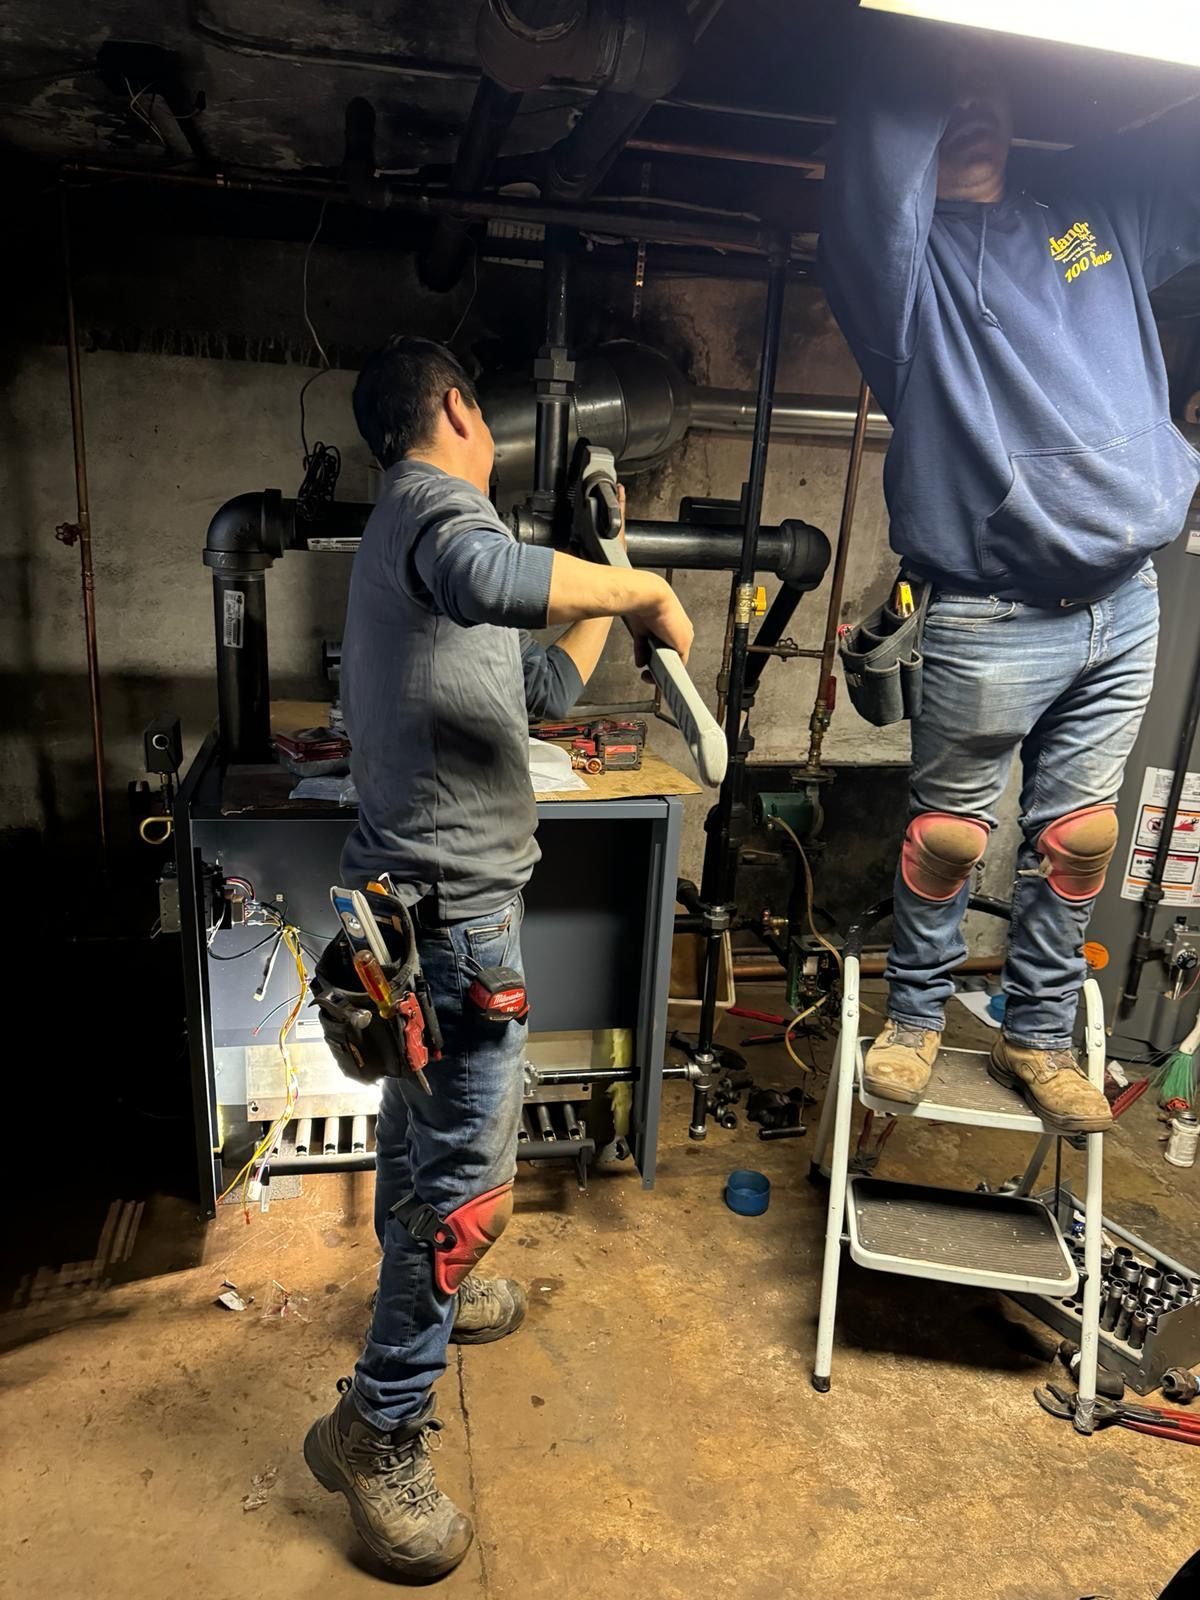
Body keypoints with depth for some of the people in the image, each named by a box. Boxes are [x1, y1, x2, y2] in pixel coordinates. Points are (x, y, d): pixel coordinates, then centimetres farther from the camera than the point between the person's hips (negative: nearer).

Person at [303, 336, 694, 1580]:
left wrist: (607, 596, 22)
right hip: (451, 900, -11)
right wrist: (643, 587, -25)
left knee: (422, 1119, 27)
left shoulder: (405, 531, 20)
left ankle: (417, 1290, 49)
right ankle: (377, 1428, 14)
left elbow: (546, 691, 22)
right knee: (472, 1182, -2)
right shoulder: (433, 498, -11)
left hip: (427, 893, 11)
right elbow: (485, 576, -39)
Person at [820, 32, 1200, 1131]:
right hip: (993, 619, -4)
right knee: (950, 833, 5)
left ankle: (1039, 1036, 27)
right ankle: (917, 1015, 28)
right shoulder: (905, 256, 3)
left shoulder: (1102, 206, 16)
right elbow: (871, 185, -18)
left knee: (1079, 837, 10)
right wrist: (917, 86, -7)